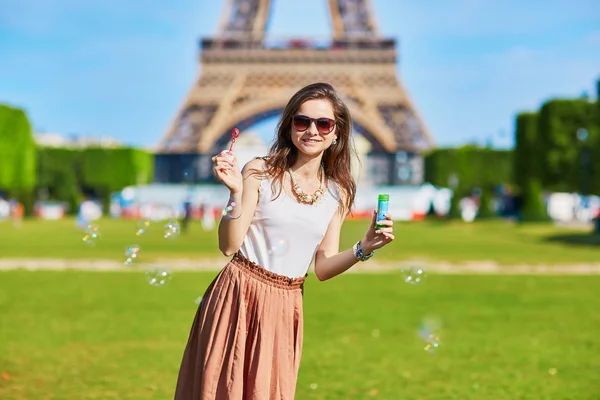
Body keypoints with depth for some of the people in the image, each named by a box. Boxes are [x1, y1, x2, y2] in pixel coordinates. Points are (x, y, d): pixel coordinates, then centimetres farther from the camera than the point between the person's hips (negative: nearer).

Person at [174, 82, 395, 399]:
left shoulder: (338, 194, 5)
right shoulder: (260, 172, -7)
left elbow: (323, 268, 5)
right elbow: (229, 246, -10)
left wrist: (364, 248, -11)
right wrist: (236, 193, -23)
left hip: (285, 307, 3)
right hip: (238, 296, -3)